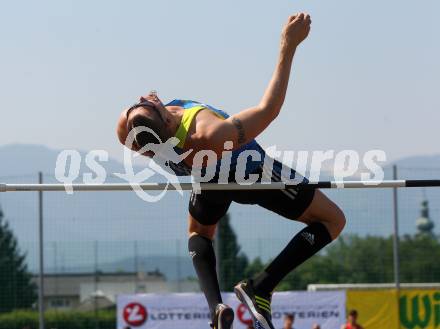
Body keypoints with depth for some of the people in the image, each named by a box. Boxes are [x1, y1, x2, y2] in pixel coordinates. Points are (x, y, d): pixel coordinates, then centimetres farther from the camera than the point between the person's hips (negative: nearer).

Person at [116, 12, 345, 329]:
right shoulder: (211, 137, -48)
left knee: (199, 233, 38)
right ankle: (261, 287, -3)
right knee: (333, 221, 11)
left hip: (211, 184, 5)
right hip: (254, 176, -5)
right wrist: (289, 46, -40)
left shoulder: (131, 131, -33)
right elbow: (268, 109, -40)